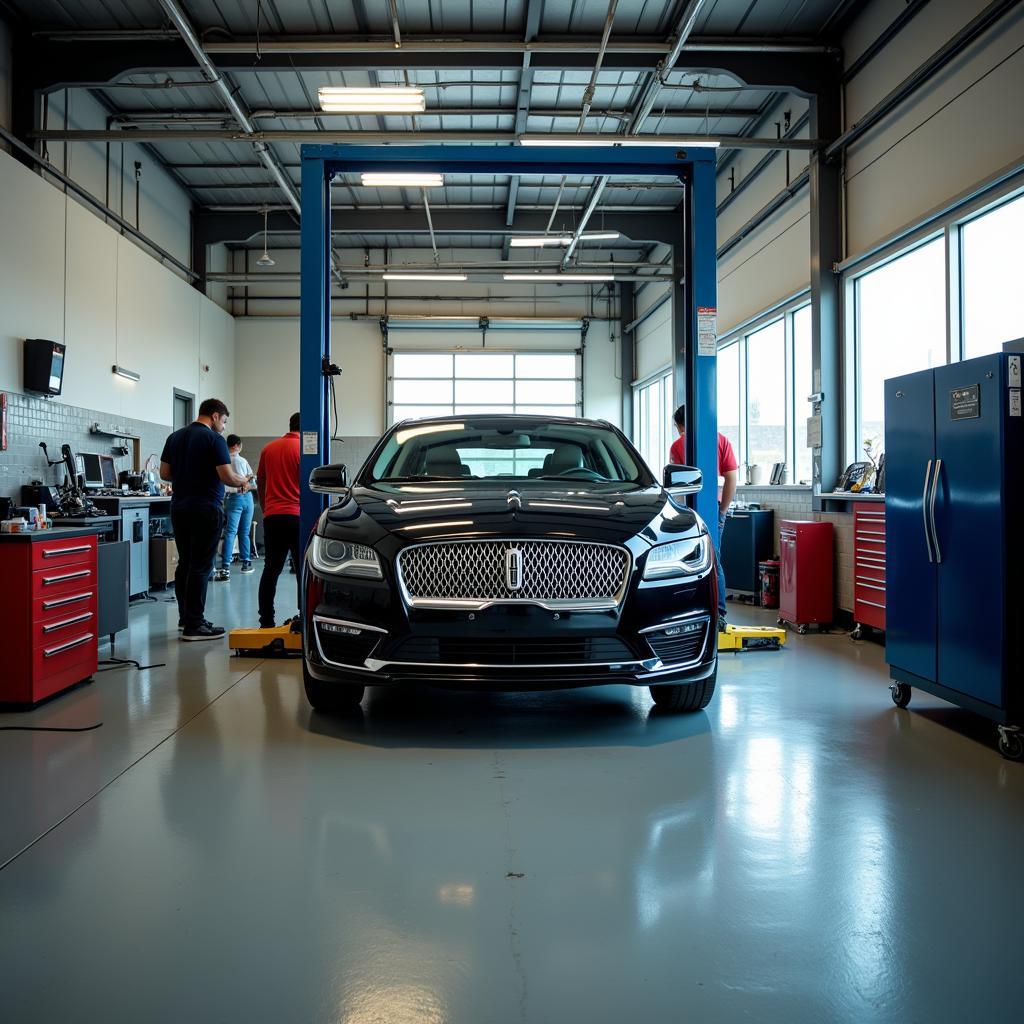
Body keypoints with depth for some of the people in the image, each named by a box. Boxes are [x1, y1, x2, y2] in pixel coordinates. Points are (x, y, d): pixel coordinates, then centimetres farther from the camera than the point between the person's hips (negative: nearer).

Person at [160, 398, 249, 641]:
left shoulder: (175, 437, 11)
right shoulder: (214, 439, -10)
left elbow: (164, 473, 12)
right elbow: (227, 476, -15)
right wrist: (242, 482, 5)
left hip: (179, 507, 7)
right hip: (205, 509, -7)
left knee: (184, 563, 15)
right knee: (200, 567, -5)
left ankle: (185, 617, 23)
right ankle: (194, 625, -3)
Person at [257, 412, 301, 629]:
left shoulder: (269, 448, 10)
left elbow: (260, 482, 18)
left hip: (271, 516, 5)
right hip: (296, 516, -5)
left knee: (270, 570, 9)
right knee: (303, 570, 1)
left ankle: (266, 621, 8)